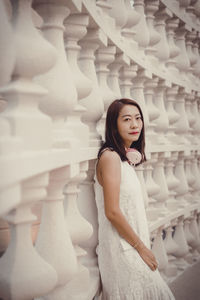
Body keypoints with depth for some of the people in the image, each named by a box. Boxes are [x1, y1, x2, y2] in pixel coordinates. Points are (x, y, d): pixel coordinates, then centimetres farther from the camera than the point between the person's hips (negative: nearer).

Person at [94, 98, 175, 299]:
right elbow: (112, 212, -21)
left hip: (132, 244, 9)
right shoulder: (110, 156, -17)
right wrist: (141, 247, -13)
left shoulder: (125, 157, 11)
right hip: (121, 248, -9)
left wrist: (142, 246, 12)